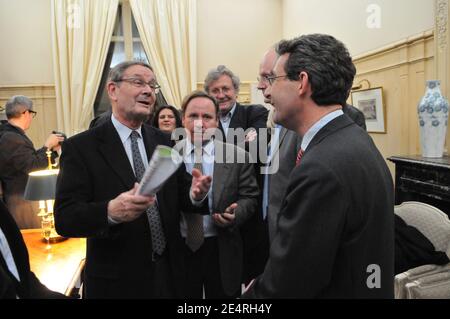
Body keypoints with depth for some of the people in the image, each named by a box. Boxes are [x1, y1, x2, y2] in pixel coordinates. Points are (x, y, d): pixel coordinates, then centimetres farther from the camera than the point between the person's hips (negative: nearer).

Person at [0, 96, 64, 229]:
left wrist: (53, 149, 11)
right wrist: (47, 145, -14)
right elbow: (33, 166, -26)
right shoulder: (12, 139, -21)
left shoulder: (11, 135, 11)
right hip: (22, 202, -10)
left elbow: (31, 160, 14)